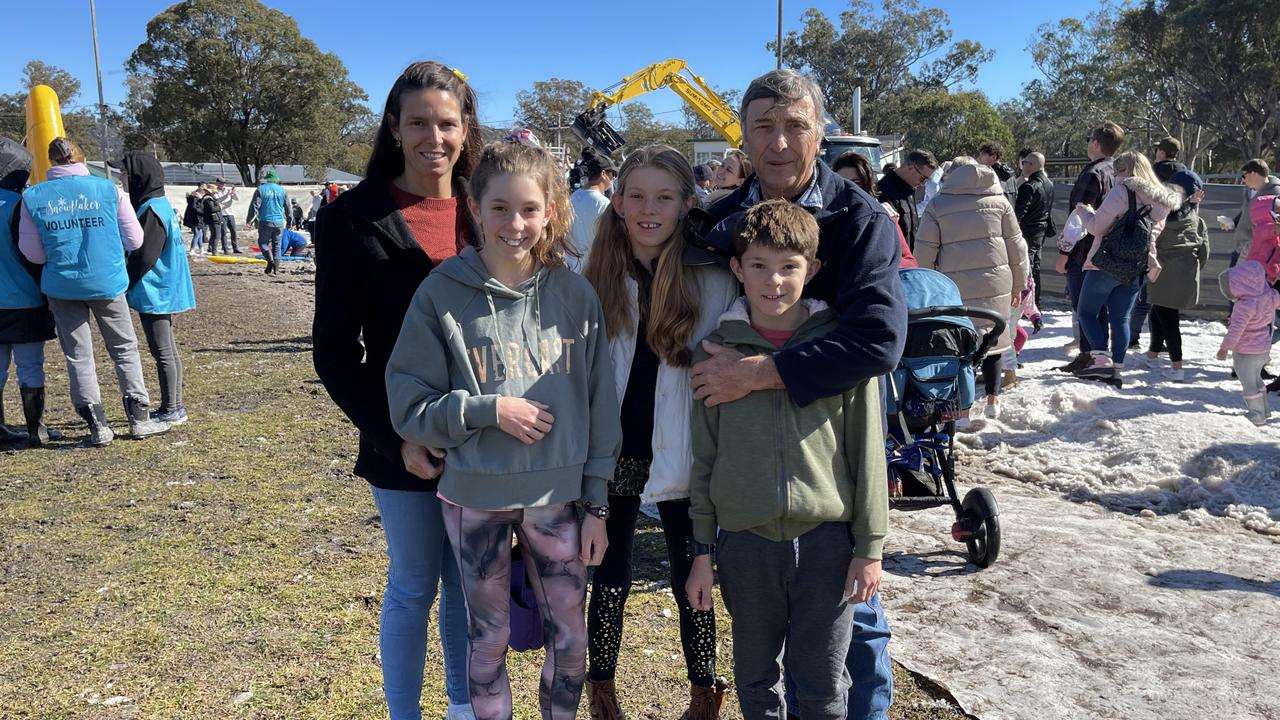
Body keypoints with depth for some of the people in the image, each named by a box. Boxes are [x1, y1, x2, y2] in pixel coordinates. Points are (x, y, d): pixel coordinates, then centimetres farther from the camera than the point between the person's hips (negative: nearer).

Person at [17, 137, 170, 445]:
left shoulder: (33, 197, -4)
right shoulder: (108, 189, -7)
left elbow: (32, 252, -1)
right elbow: (134, 240, -2)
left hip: (62, 287, 1)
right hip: (107, 283, -1)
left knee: (78, 356, 10)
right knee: (125, 349, 12)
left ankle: (98, 425, 12)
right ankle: (139, 419, 15)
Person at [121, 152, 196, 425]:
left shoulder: (151, 210, -17)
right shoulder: (160, 205, 12)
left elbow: (143, 257, -20)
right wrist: (127, 282, 16)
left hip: (155, 294, -10)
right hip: (165, 291, 10)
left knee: (162, 352, -3)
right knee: (167, 351, 14)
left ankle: (171, 410, 3)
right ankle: (173, 407, 21)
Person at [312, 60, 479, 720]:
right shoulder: (352, 219, -9)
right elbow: (335, 353, -8)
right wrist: (394, 437, -16)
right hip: (403, 442, -3)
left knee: (471, 582, 16)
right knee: (414, 585, 11)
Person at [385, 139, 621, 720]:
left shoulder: (575, 295, -2)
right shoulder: (442, 294, -8)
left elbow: (600, 406, 1)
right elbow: (409, 406, -6)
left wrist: (597, 505, 1)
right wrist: (489, 409, -19)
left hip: (557, 496, 2)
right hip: (475, 498, -1)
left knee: (571, 638, 13)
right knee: (489, 640, 14)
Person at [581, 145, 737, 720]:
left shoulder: (714, 281, -8)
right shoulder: (597, 279, 0)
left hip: (680, 458, -2)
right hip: (613, 452, 2)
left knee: (689, 581, 12)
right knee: (610, 579, 14)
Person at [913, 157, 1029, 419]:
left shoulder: (937, 204, 1)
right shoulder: (998, 200, 9)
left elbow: (924, 251, -2)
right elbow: (1015, 245, 10)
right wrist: (1018, 284, 19)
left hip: (955, 287, -2)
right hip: (995, 284, 3)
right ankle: (993, 400, 21)